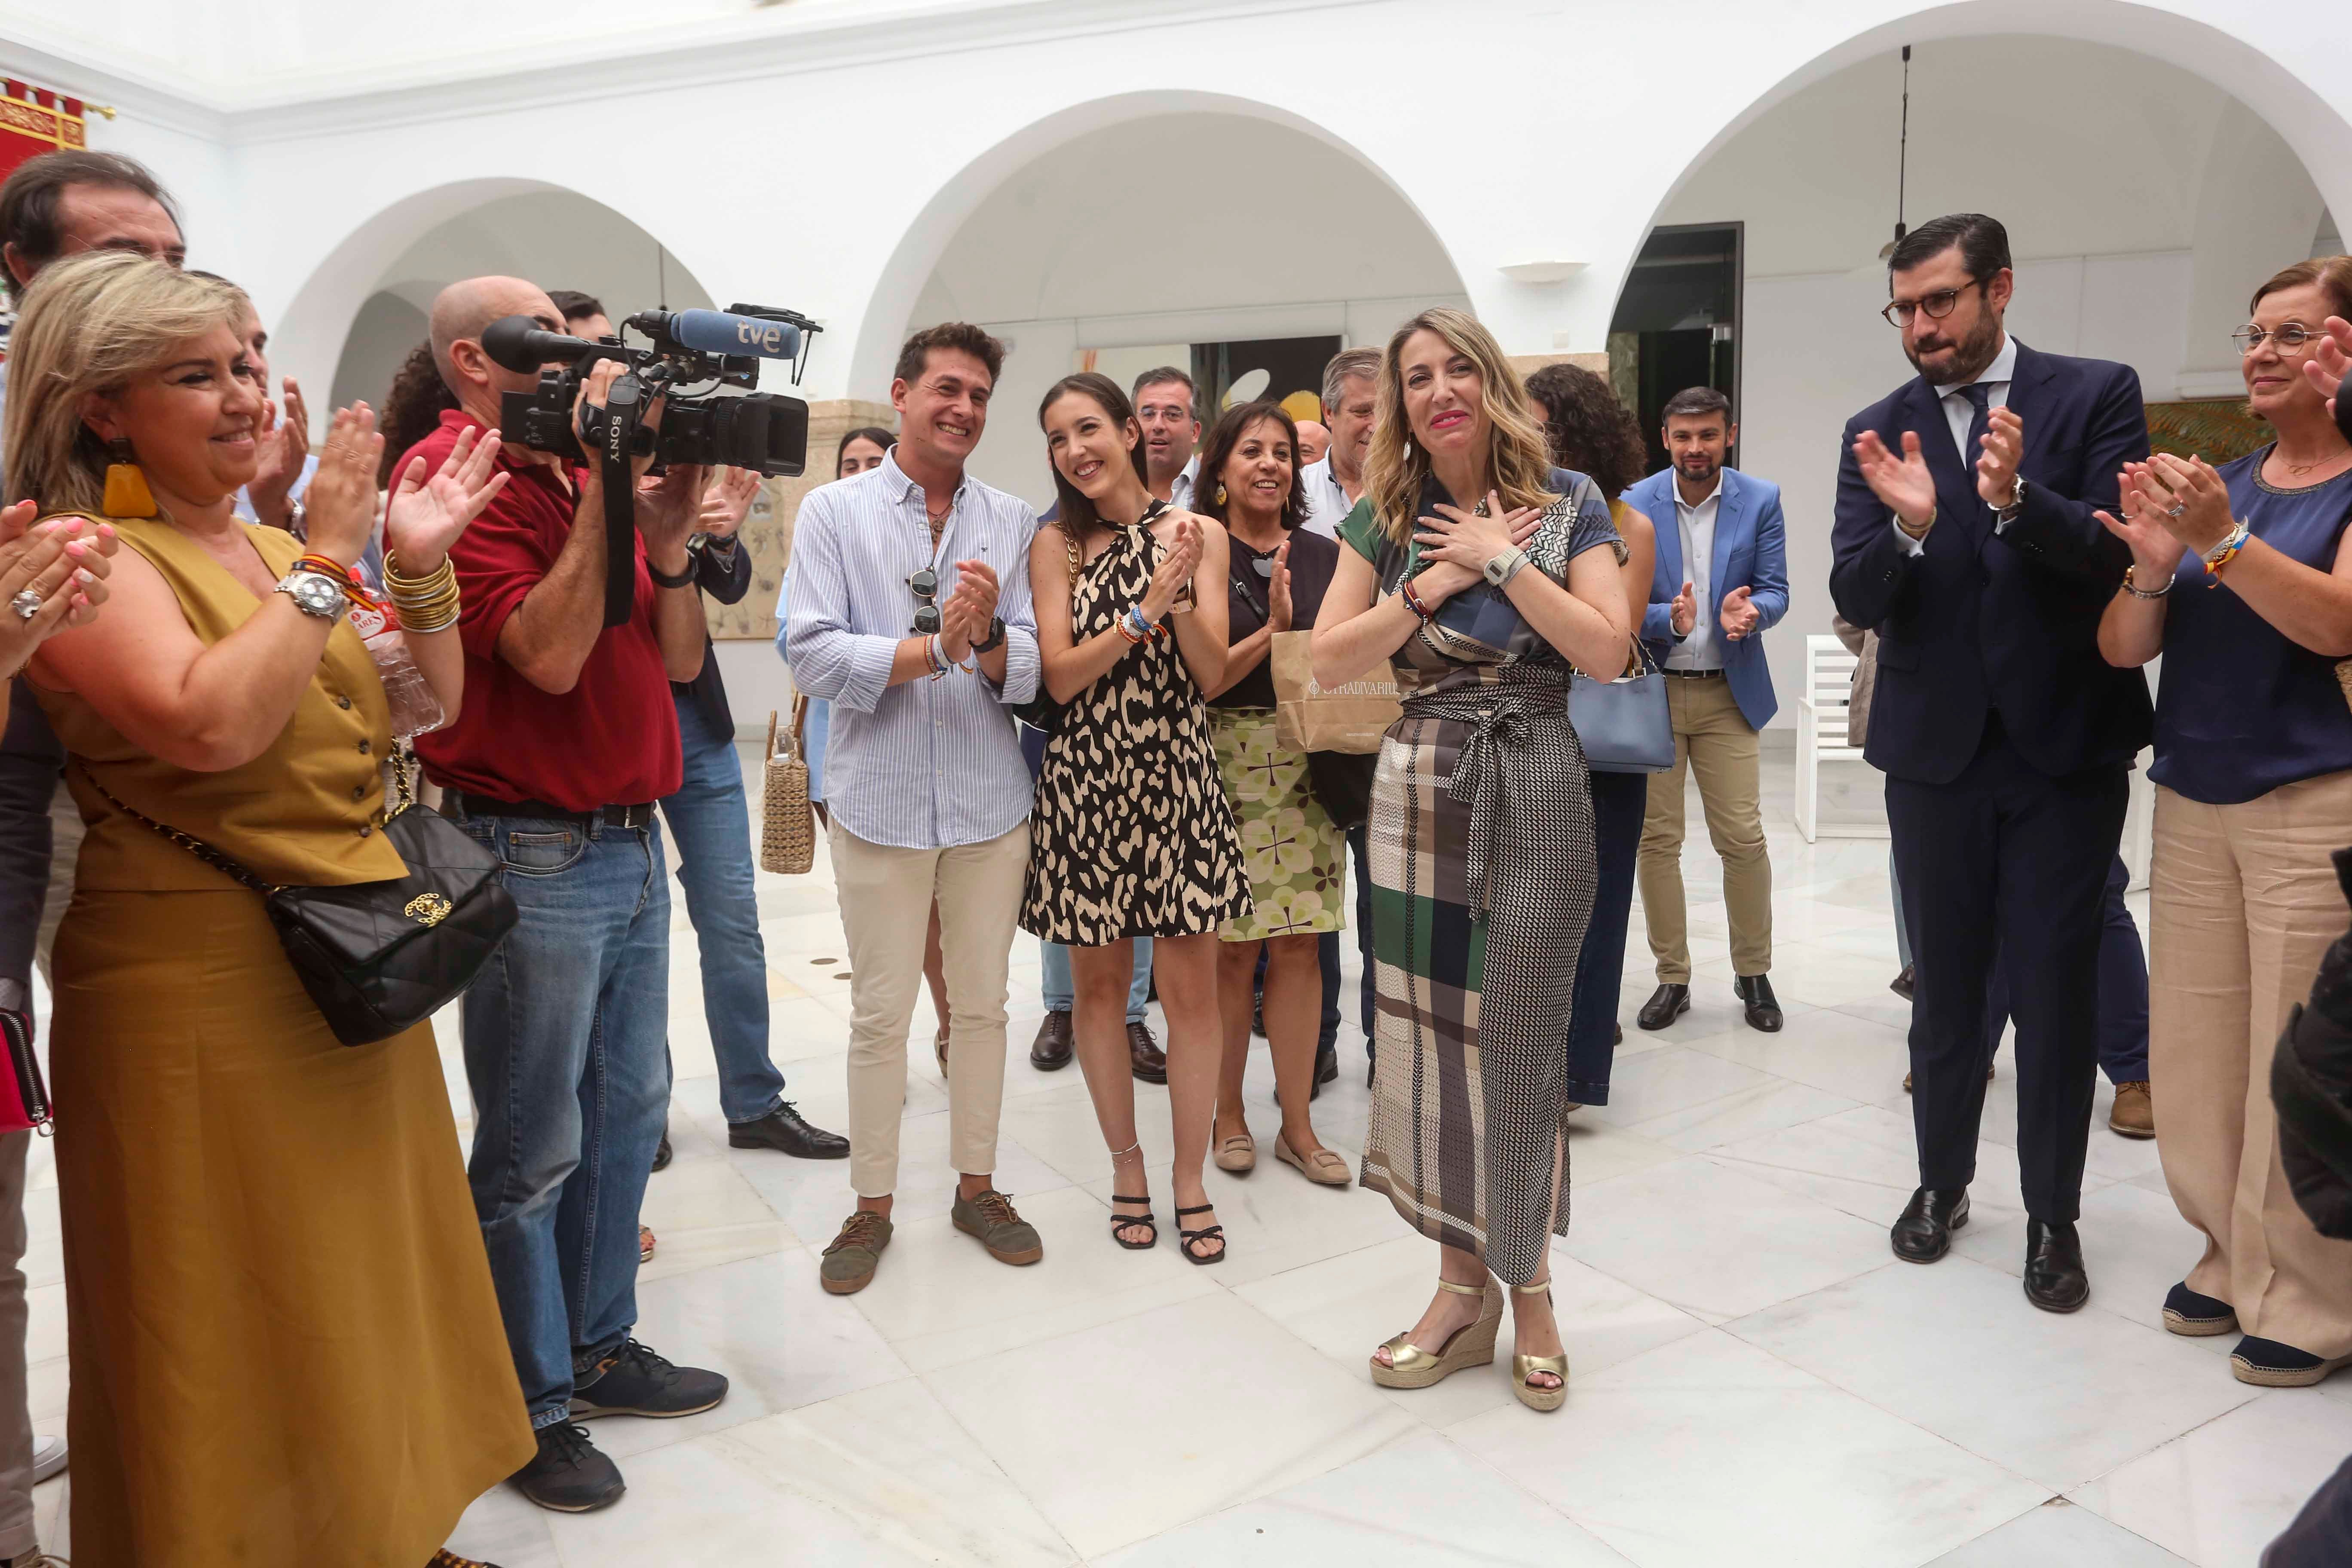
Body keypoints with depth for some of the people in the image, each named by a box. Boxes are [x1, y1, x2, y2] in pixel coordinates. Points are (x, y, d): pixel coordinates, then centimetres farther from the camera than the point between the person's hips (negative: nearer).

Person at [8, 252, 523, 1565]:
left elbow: (429, 707, 13)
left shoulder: (278, 549, 10)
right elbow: (211, 724, -29)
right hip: (207, 995, -8)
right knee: (241, 1321, 6)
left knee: (360, 1287, 20)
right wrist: (326, 562, -21)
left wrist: (421, 562, -1)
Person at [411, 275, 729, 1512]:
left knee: (629, 1107, 17)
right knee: (533, 1150, 4)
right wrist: (601, 487, -19)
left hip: (631, 841, 8)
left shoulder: (586, 469, 12)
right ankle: (531, 1409, 22)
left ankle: (601, 1347, 34)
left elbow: (680, 661, 10)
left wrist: (668, 540, -6)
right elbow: (550, 655, -22)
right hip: (533, 854, -8)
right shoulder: (456, 473, -10)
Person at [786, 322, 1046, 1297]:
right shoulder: (834, 511, -1)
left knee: (982, 1005, 13)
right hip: (881, 801, -2)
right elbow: (815, 658, -12)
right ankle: (872, 1204, 24)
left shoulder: (1010, 520, 5)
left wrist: (989, 638, -24)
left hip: (990, 801, 2)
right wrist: (938, 644, -21)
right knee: (880, 1014, 8)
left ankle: (976, 1186, 29)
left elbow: (1031, 670, -3)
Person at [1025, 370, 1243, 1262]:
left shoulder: (1197, 534, 4)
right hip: (1087, 780, 0)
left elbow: (1212, 675, -2)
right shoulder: (1057, 546, 2)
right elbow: (1060, 676, -8)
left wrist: (1180, 593, -17)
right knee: (1099, 982, 8)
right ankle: (1126, 1164, 26)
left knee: (1191, 984, 1)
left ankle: (1190, 1179, 16)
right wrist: (1145, 609, -17)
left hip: (1179, 778, 0)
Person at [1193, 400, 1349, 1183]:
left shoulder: (1323, 555, 9)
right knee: (1233, 946, 2)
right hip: (1223, 765, -3)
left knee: (1298, 942, 5)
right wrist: (1272, 630, -18)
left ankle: (1298, 1125, 16)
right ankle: (1227, 1113, 20)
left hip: (1306, 766, 3)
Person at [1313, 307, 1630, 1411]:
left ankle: (1529, 1288, 22)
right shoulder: (1385, 517, 7)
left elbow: (1607, 649, -9)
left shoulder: (1566, 502, 1)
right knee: (1429, 1035, 5)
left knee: (1522, 1038, 2)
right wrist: (1434, 583, -9)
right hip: (1420, 791, 2)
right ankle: (1463, 1286, 22)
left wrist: (1501, 559, -11)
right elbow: (1330, 661, -1)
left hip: (1535, 791, -2)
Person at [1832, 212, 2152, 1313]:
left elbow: (2125, 556, -13)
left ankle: (2053, 1217, 20)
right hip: (1936, 747, 2)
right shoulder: (1877, 434, 2)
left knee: (2056, 987, 5)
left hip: (2066, 745, -2)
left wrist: (2018, 499, -29)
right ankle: (1942, 1181, 30)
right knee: (1945, 981, 13)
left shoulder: (2096, 396, -2)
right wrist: (1909, 526, -25)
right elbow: (1857, 600, -6)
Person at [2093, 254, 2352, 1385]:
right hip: (2193, 804, 5)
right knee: (2193, 1056, 8)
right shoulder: (2213, 484, 11)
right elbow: (2121, 649, 6)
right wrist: (2153, 565, -13)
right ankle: (2235, 1260, 25)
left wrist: (2221, 541, -27)